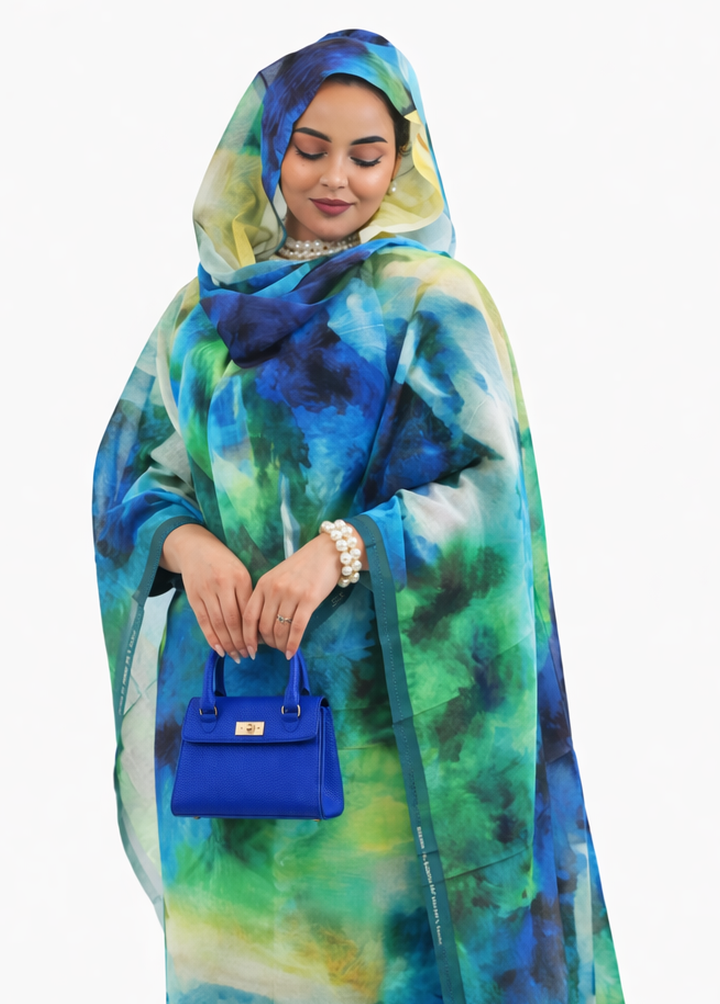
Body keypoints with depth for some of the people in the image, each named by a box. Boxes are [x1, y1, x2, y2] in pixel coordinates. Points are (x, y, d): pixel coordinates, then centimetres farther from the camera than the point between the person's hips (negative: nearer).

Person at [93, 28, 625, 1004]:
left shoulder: (433, 300, -3)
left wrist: (339, 550, -27)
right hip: (221, 682, 4)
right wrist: (189, 542, -15)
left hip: (372, 694, -4)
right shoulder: (206, 308, 10)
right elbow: (133, 466, 7)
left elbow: (487, 488, -12)